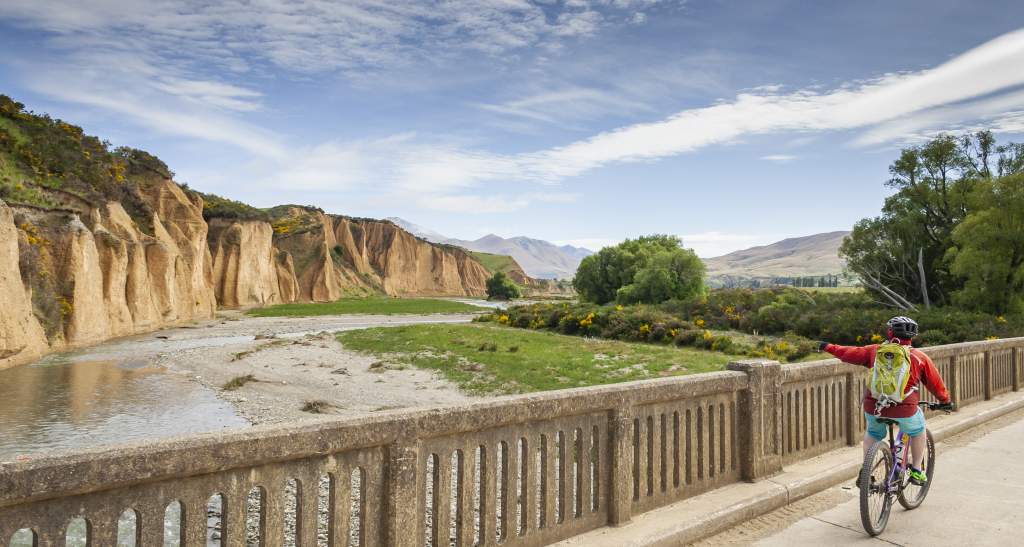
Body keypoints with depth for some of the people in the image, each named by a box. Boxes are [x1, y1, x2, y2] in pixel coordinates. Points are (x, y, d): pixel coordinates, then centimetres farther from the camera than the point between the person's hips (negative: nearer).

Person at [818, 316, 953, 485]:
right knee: (918, 431, 31)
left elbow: (849, 353, 13)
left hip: (873, 408, 2)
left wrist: (828, 347, 28)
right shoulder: (920, 357, 4)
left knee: (872, 433, 30)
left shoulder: (875, 351, 6)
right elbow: (935, 383, 13)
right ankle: (916, 471, 35)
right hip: (904, 411, -1)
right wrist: (945, 401, 30)